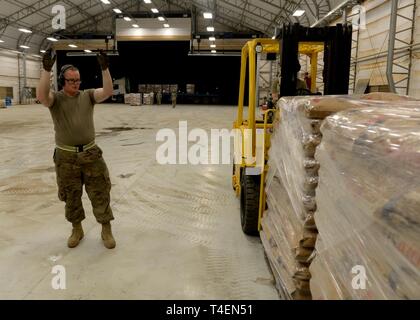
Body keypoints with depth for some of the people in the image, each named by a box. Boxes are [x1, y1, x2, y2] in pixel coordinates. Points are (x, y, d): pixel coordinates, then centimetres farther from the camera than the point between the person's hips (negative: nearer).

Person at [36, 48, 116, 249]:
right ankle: (77, 230, 33)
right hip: (66, 157, 0)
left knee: (100, 193, 5)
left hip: (91, 154, 1)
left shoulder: (88, 95, 2)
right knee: (71, 196, 13)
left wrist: (104, 69, -27)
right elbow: (41, 95, -26)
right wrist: (46, 70, -34)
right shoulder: (55, 99, -3)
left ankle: (106, 230, 20)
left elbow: (108, 91, -15)